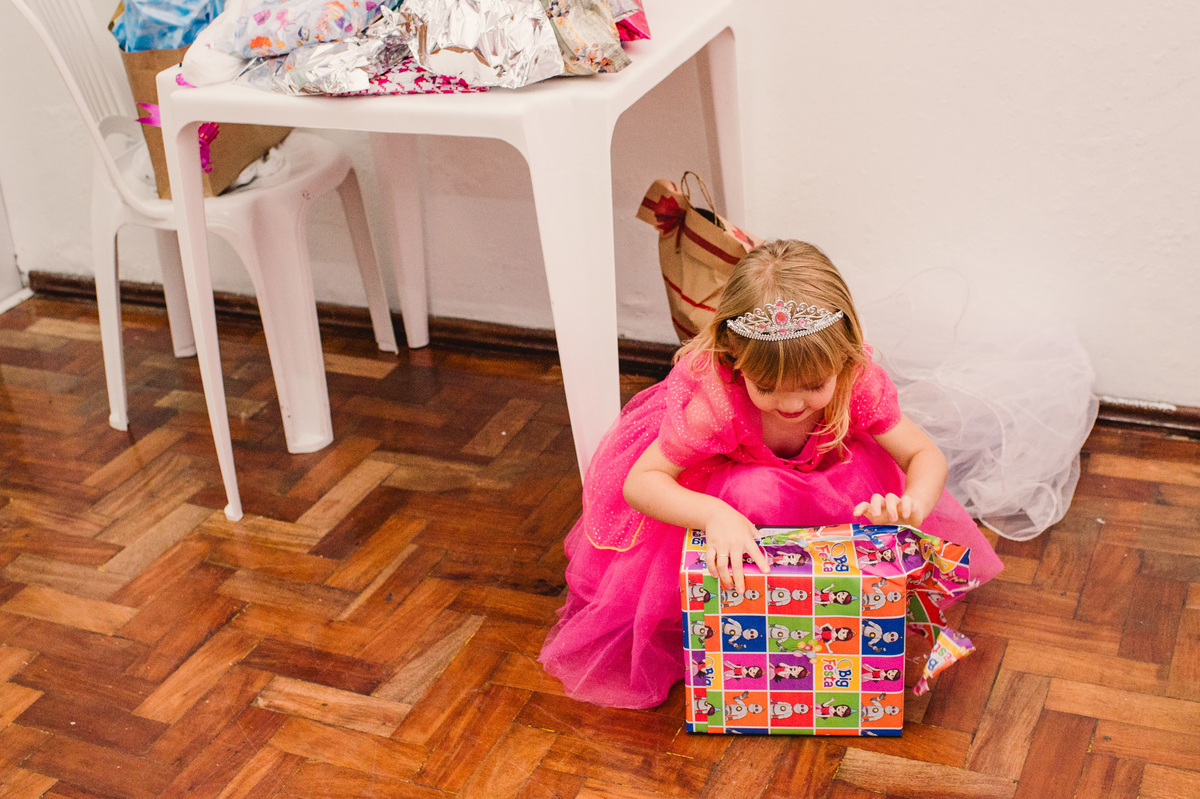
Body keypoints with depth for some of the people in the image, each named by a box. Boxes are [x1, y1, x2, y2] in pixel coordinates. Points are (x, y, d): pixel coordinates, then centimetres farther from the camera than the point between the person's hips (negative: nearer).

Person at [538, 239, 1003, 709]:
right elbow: (639, 481, -37)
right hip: (716, 488, -3)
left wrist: (912, 504, -47)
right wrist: (714, 514, -56)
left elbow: (926, 456, -22)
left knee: (865, 471, -27)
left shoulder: (858, 382, -31)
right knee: (755, 494, -37)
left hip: (821, 483, 4)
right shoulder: (714, 398, -40)